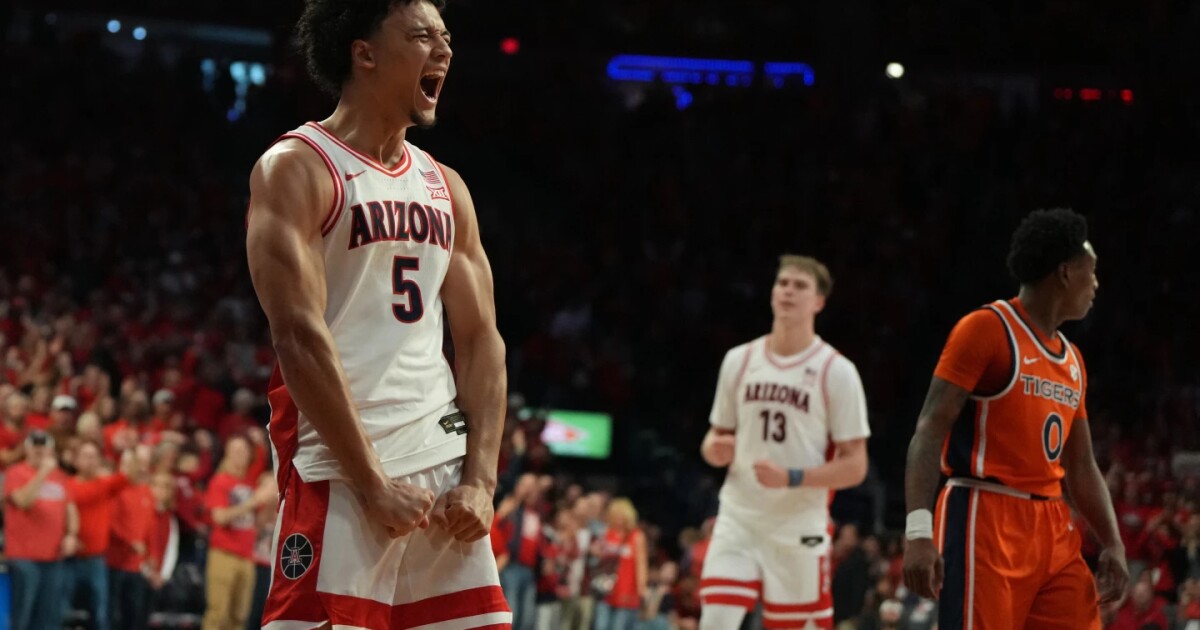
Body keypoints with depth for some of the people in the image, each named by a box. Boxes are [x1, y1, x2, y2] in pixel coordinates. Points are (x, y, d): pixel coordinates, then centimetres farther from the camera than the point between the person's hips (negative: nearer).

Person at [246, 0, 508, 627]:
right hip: (339, 472, -7)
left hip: (445, 467, 7)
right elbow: (300, 338, -13)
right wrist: (372, 482, -16)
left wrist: (481, 480, 0)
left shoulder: (445, 187, 16)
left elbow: (481, 339, 13)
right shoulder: (297, 169, -5)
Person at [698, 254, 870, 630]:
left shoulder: (836, 371, -5)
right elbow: (716, 436, 18)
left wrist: (792, 478, -20)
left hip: (800, 529, -3)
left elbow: (855, 466, -5)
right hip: (738, 518, 3)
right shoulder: (739, 360, 8)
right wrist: (715, 450, -7)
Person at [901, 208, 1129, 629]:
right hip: (984, 523, -8)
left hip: (1053, 528, 8)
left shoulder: (1072, 361, 18)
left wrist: (1113, 543, 10)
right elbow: (930, 429, -13)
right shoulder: (986, 329, -7)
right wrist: (918, 530, -24)